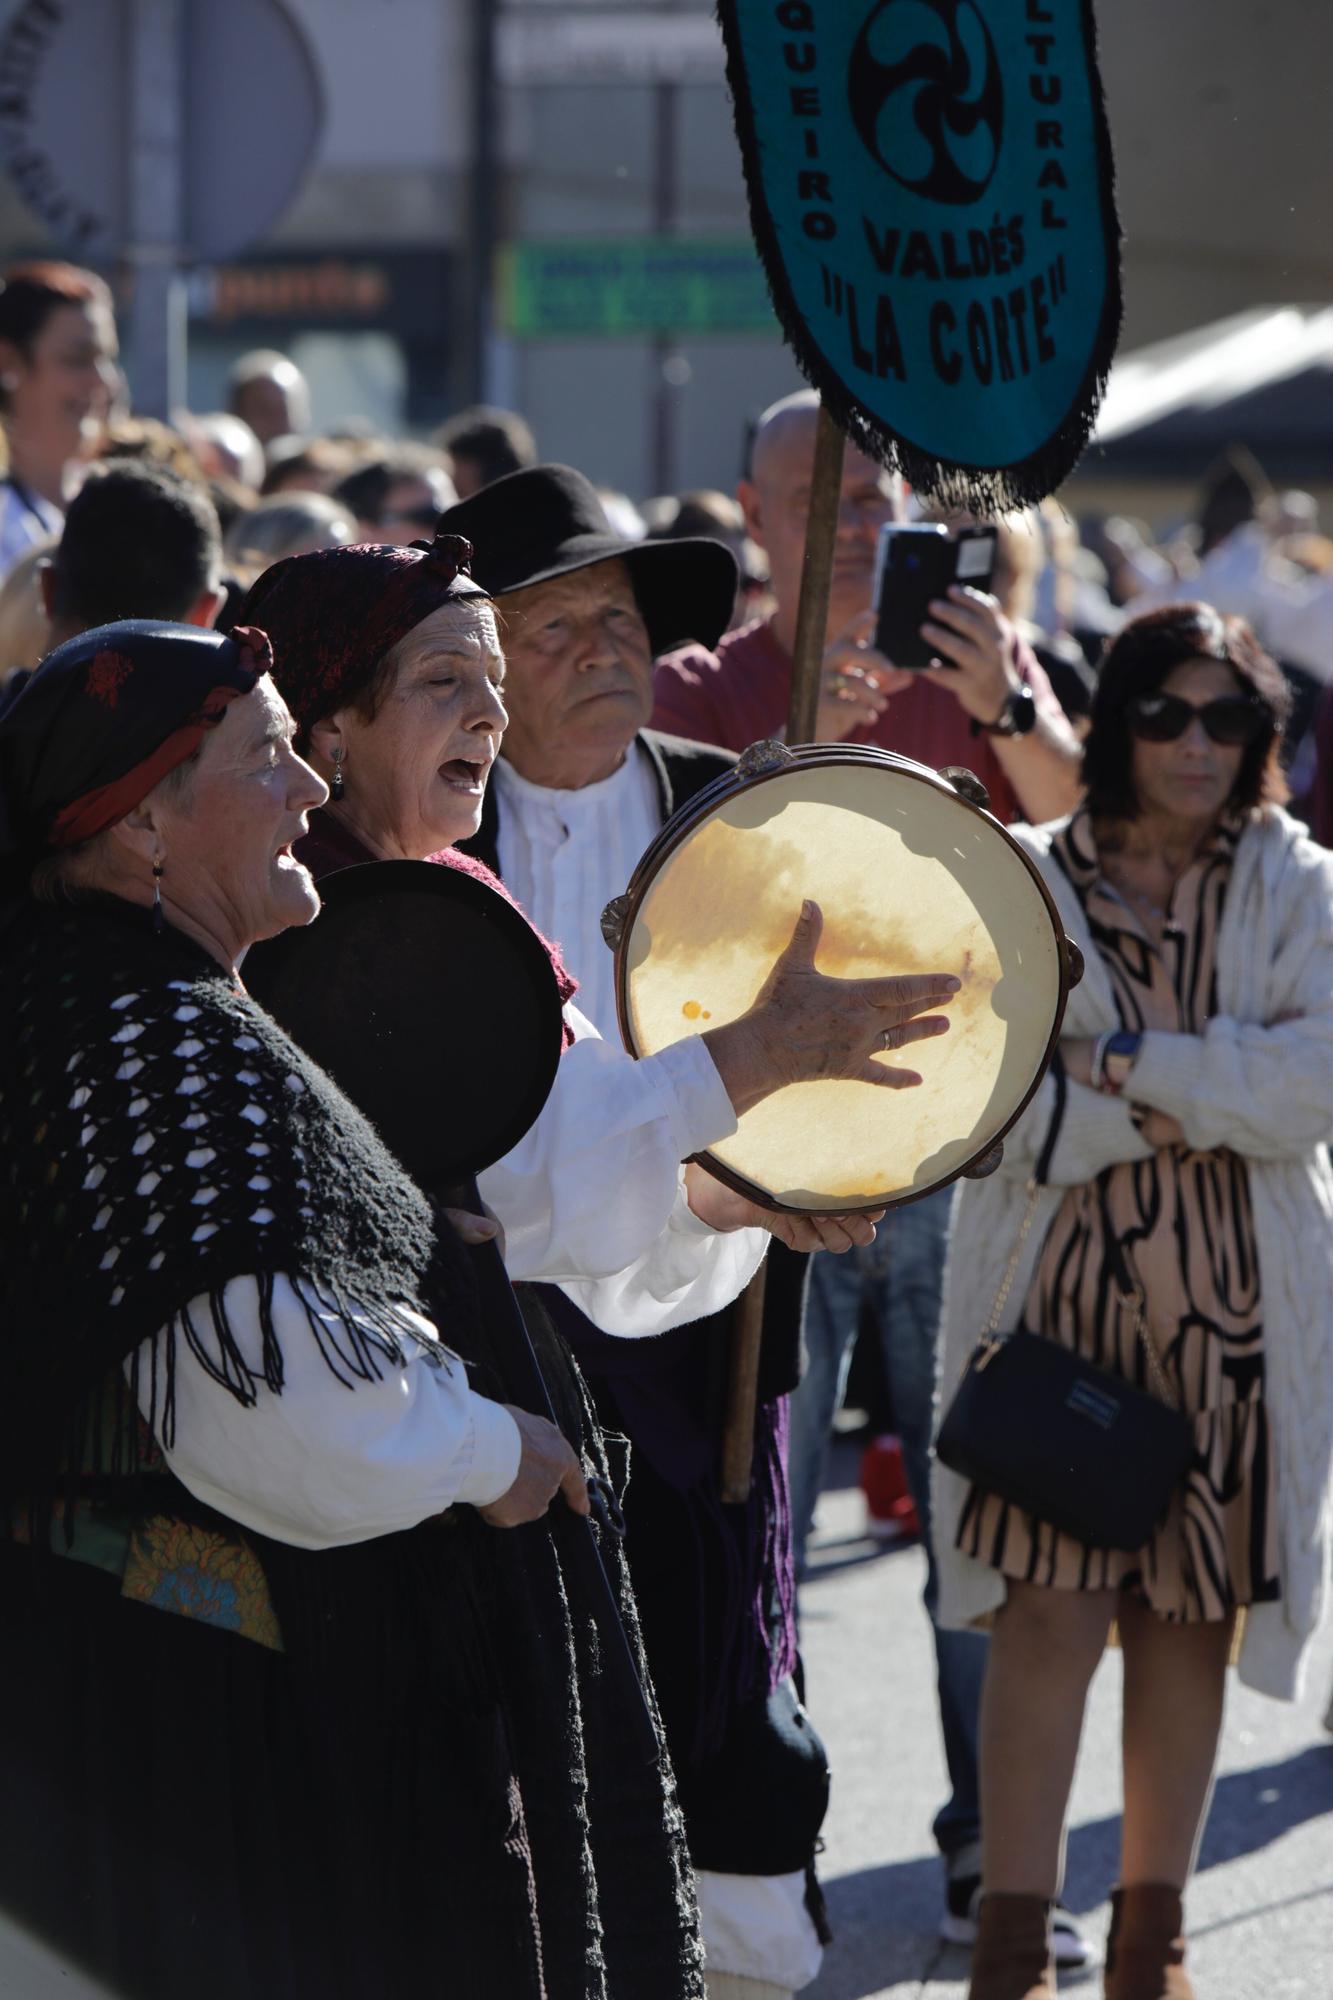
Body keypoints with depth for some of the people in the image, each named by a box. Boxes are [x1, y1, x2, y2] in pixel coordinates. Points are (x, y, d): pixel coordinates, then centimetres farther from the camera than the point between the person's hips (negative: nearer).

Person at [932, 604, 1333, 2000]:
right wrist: (1206, 1104, -13)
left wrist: (1125, 1067, -14)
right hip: (1059, 1291, -2)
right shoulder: (1019, 885, 2)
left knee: (1191, 1616, 7)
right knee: (1050, 1608, -10)